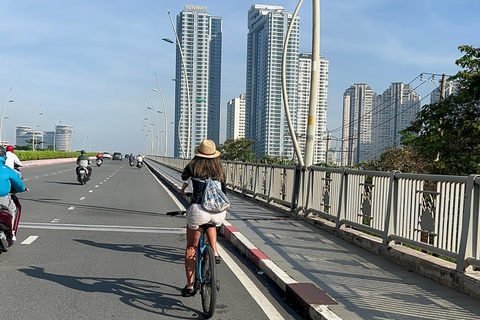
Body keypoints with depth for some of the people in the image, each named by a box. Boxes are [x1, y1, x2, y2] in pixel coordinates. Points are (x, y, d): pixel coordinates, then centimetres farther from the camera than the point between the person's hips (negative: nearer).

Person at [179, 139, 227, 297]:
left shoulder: (193, 166, 9)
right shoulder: (219, 169, 14)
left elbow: (184, 176, 30)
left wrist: (183, 187, 54)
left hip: (198, 210, -2)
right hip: (219, 213, 3)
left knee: (191, 247, 17)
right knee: (210, 223, 41)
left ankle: (189, 285, 21)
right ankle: (215, 252, 21)